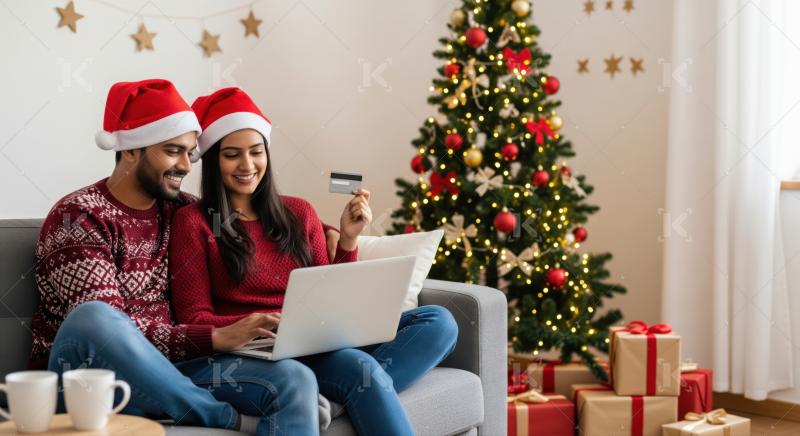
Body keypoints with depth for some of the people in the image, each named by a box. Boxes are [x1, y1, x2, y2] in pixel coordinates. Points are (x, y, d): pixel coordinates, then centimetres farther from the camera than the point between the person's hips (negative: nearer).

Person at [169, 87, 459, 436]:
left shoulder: (299, 213, 16)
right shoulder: (193, 222, 2)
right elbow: (195, 321, -3)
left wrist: (348, 239, 1)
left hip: (317, 342, 6)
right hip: (256, 350, -6)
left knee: (438, 321, -16)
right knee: (362, 368, -34)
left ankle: (364, 388, -33)